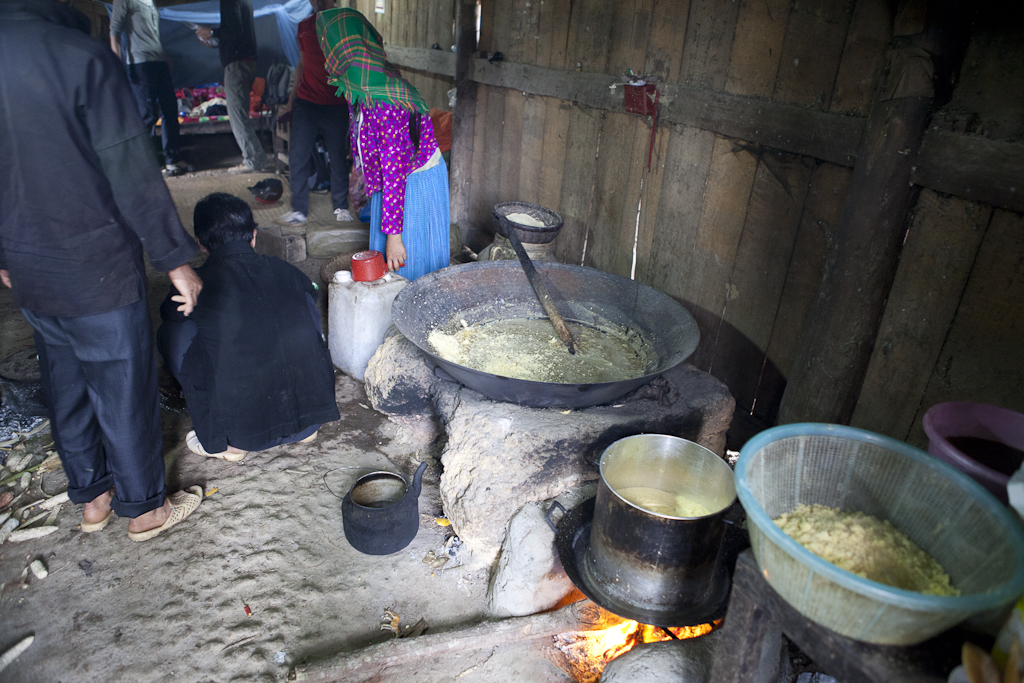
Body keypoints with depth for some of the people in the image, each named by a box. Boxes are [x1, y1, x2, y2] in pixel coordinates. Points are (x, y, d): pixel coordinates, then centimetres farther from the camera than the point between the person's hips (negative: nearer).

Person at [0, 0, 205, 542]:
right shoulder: (81, 55, -17)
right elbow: (133, 173, -19)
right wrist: (175, 259, -11)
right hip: (96, 268, -6)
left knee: (65, 389, 20)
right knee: (124, 391, 8)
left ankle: (92, 497, 37)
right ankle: (144, 508, 25)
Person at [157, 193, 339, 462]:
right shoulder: (284, 271, 5)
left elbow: (168, 312, 21)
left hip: (245, 431, -3)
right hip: (312, 412, 3)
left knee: (172, 333, 12)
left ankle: (221, 443, 13)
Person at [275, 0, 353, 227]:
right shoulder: (304, 26, 11)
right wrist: (294, 92, 18)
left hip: (336, 105, -3)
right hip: (306, 102, 3)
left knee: (338, 157, 2)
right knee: (297, 155, -4)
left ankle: (341, 207, 21)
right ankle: (299, 211, 4)